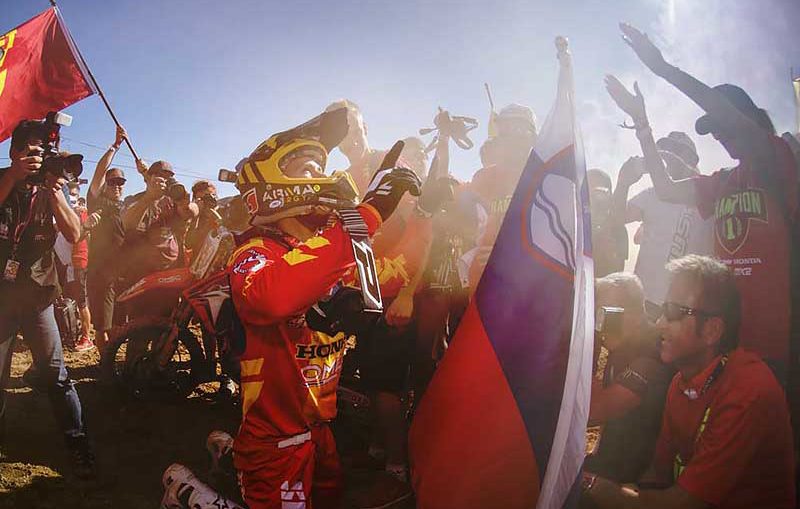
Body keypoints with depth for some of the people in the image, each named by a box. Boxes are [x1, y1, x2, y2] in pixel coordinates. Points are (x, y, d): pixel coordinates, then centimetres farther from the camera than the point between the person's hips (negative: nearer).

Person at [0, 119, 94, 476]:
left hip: (36, 295, 0)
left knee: (56, 376, -2)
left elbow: (73, 234, -6)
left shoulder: (51, 187, 8)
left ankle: (78, 445, 3)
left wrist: (55, 191, -17)